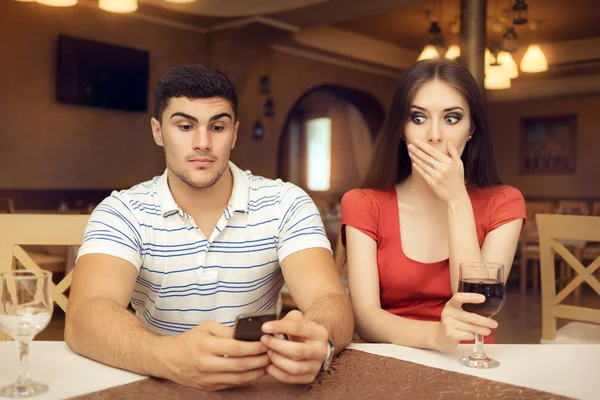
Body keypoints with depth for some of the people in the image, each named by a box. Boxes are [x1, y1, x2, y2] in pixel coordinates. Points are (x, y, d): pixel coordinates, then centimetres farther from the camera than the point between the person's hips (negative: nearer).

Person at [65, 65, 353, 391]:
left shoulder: (286, 205, -6)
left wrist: (316, 341, -41)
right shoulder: (122, 213, -8)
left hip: (261, 383, 1)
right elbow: (84, 320, -24)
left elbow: (331, 303, -18)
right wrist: (167, 356, -44)